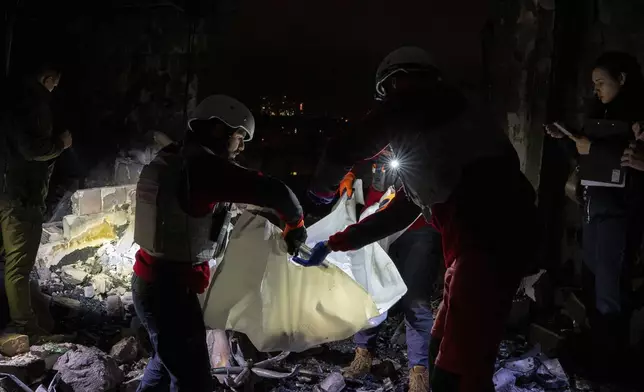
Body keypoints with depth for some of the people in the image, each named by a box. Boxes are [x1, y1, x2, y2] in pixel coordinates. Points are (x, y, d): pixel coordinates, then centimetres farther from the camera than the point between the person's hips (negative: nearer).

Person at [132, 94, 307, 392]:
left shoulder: (170, 161, 5)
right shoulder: (204, 167, -23)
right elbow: (275, 192, -28)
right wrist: (295, 224, -8)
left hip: (149, 282, 10)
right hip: (170, 290, -10)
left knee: (170, 358, 29)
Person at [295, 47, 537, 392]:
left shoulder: (416, 99, 4)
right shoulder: (436, 120, 30)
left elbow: (345, 150, 2)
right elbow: (399, 213, 32)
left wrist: (319, 191, 24)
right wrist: (333, 244, 35)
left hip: (489, 237, -10)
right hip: (485, 237, 10)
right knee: (441, 354, 19)